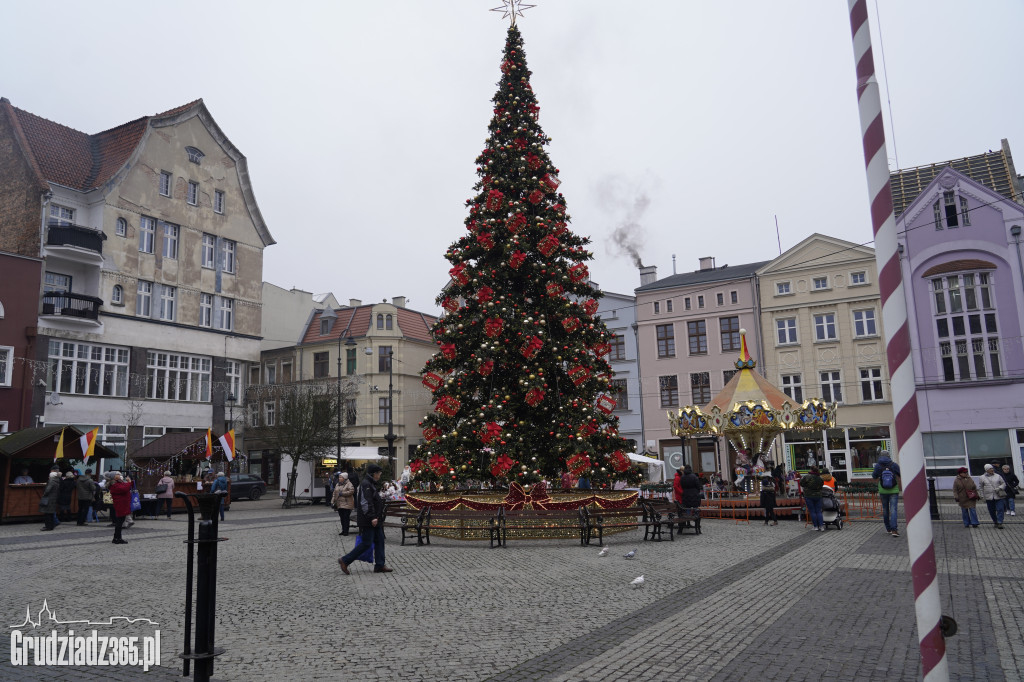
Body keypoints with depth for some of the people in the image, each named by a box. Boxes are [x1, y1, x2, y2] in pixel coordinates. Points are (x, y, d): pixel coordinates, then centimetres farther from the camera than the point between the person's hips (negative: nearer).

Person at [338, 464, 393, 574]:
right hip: (368, 521, -10)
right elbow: (366, 503, -24)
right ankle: (344, 561, 3)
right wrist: (372, 517, -28)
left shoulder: (371, 484, 18)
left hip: (375, 520, 10)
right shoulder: (366, 484, -16)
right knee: (366, 543, -6)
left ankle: (380, 565, 14)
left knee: (379, 541, 9)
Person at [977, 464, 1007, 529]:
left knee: (1000, 509, -7)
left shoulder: (998, 476, 6)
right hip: (989, 497, 0)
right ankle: (995, 522, 21)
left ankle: (1000, 523, -4)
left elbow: (1003, 484, 9)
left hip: (998, 496, 0)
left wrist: (999, 488, -11)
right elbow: (980, 488, 7)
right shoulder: (982, 478, 3)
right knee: (992, 511, 7)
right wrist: (982, 497, 2)